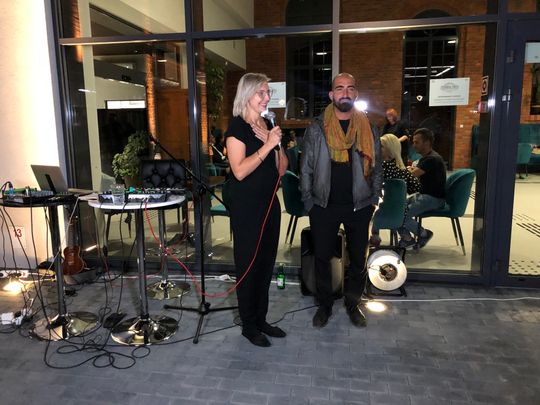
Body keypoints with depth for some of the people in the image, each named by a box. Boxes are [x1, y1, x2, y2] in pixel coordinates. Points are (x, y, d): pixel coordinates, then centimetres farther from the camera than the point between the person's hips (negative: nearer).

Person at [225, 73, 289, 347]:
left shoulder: (268, 125, 11)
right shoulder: (237, 127, -10)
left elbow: (282, 169, 10)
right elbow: (239, 171, -21)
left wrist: (277, 143, -7)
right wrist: (268, 145, -21)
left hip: (270, 203, 7)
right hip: (246, 206, -7)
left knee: (266, 263, 13)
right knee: (248, 265, 4)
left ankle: (261, 319, 29)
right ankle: (248, 324, 20)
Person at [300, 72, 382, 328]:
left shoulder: (367, 128, 4)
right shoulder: (316, 129, 0)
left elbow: (376, 167, 7)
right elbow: (306, 168, 1)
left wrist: (373, 200, 1)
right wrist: (308, 202, -3)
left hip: (359, 206, 1)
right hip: (324, 205, -1)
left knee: (358, 258, 11)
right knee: (322, 257, 7)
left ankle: (353, 303, 30)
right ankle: (324, 305, 25)